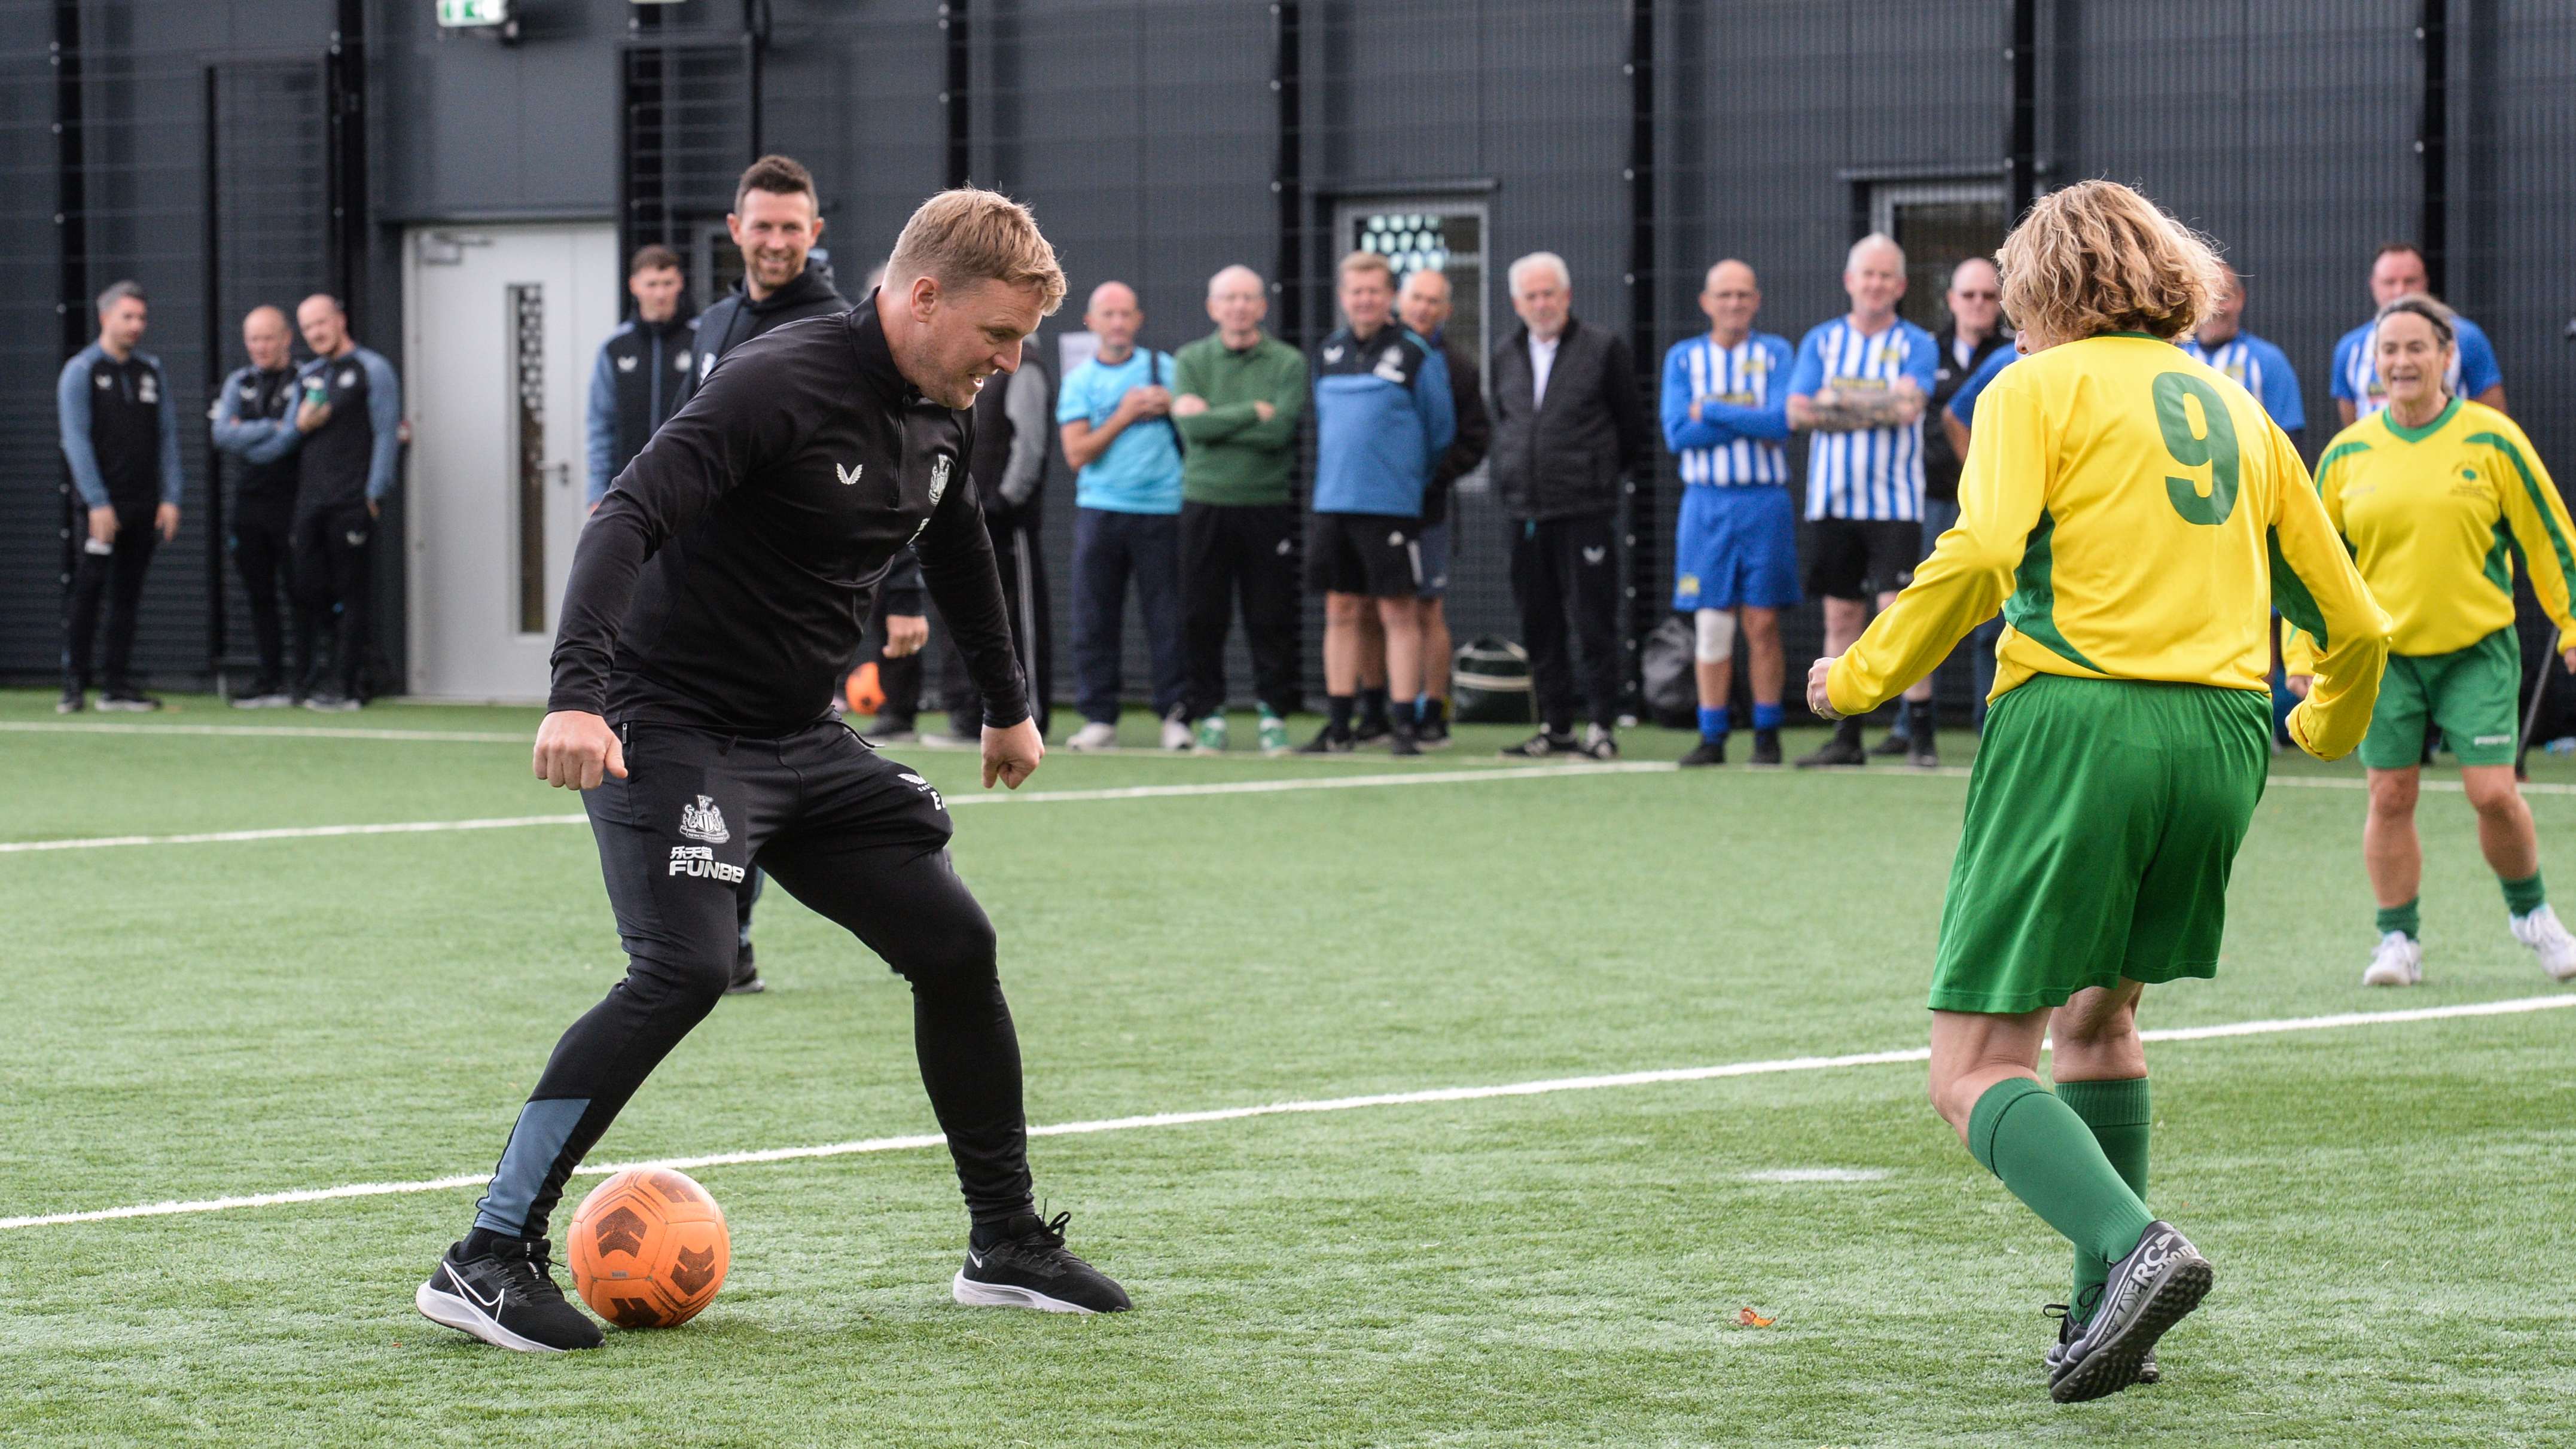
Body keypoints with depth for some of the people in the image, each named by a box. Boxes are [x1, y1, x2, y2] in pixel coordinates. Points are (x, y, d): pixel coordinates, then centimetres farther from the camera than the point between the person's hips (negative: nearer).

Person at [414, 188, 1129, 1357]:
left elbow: (958, 551, 28)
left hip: (806, 741, 9)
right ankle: (488, 1260, -22)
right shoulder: (780, 386, -20)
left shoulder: (939, 418, 7)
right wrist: (578, 692, -42)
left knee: (955, 943, 5)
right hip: (672, 727, -9)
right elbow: (630, 518, -30)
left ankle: (1006, 1248, 21)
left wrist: (1007, 707, 38)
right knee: (685, 970, -25)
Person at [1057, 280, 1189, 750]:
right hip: (1099, 511, 1)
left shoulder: (1164, 368, 9)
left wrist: (1169, 407, -7)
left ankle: (1175, 715, 1)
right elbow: (1077, 454, -1)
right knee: (1093, 619, -1)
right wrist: (1124, 416, -7)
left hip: (1161, 511, -1)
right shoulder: (1078, 381, 8)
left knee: (1168, 619, -4)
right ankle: (1099, 718, 5)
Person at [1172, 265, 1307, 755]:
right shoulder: (1191, 361, 7)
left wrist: (1214, 420, -9)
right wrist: (1254, 412, -10)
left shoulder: (1288, 364, 3)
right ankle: (1209, 715, 10)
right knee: (1202, 617, 2)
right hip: (1205, 505, 1)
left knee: (1272, 618, 0)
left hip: (1268, 507, -1)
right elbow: (1191, 425, -9)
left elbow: (1280, 430, -12)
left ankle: (1273, 714, 8)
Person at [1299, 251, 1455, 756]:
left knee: (1398, 613, -4)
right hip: (1331, 503, 5)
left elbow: (1440, 431, 2)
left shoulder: (1416, 355, -5)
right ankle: (1338, 727, 12)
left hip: (1391, 506, -5)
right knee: (1341, 611, 8)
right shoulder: (1328, 353, 10)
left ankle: (1405, 726, -1)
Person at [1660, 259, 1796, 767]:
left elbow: (1782, 422, -11)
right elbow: (1677, 433, -6)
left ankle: (1767, 734, 5)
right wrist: (1751, 425, -9)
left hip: (1765, 501, -1)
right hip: (1706, 502, 1)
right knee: (1712, 624, -1)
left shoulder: (1774, 353, 5)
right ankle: (1712, 738, 2)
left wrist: (1711, 410, -9)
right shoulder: (1683, 358, 8)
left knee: (1763, 623, -1)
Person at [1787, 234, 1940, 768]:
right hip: (1831, 500, 4)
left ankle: (1921, 731, -9)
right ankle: (1846, 737, 10)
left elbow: (1908, 405, -15)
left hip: (1894, 501, -4)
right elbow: (1798, 413, -1)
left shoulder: (1915, 344, 2)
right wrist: (1877, 409, -9)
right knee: (1841, 615, 6)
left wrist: (1839, 398, -8)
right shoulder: (1821, 340, 11)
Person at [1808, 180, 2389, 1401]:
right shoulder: (2237, 411, 20)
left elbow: (1978, 558, -14)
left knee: (1975, 1072, -5)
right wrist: (2329, 726, 43)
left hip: (2077, 719, -6)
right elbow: (2353, 622, 22)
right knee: (2096, 1015, 26)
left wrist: (1861, 678, -1)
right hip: (2221, 735, 6)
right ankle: (2107, 1316, 19)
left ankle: (2132, 1247, -29)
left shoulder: (2038, 390, 4)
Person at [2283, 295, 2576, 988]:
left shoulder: (2492, 441, -3)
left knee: (2492, 791, -8)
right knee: (2390, 795, -1)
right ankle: (2398, 939, 12)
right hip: (2384, 651, 2)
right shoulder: (2348, 453, 3)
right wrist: (2302, 650, 5)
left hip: (2477, 647, -2)